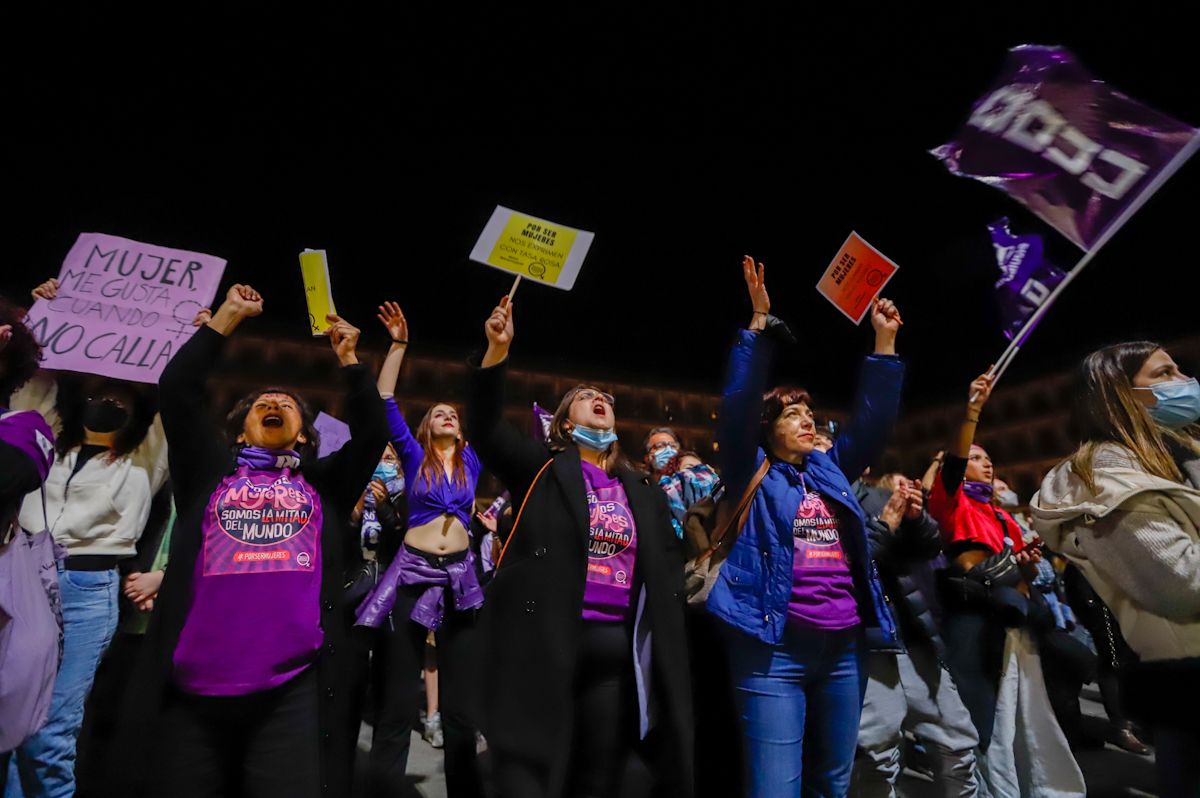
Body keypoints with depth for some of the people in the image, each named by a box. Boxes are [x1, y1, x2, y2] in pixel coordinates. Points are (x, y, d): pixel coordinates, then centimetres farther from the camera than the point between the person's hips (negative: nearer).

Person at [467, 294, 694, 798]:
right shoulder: (543, 470, 4)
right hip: (545, 640, -4)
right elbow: (485, 427, -11)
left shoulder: (642, 493, 15)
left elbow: (667, 574, 15)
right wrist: (497, 350, -23)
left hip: (617, 645, 4)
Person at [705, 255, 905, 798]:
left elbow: (873, 421, 15)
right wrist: (760, 323, -14)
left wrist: (884, 341, 11)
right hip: (774, 647, -5)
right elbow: (738, 406, -11)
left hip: (843, 646, 6)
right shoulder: (752, 472, 2)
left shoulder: (829, 470, 16)